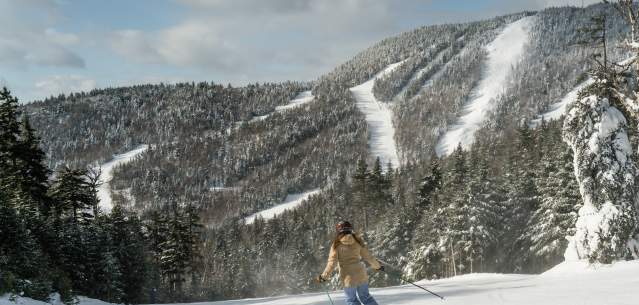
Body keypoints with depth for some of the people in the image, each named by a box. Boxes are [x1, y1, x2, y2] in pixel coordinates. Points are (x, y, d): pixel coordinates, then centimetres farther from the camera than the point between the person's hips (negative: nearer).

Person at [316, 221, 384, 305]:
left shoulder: (337, 244, -7)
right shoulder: (357, 241, 2)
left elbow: (332, 262, -10)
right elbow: (368, 256, 8)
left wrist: (324, 276, -3)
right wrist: (377, 266, 23)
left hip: (348, 277, -3)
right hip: (361, 275, 3)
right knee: (365, 297, 18)